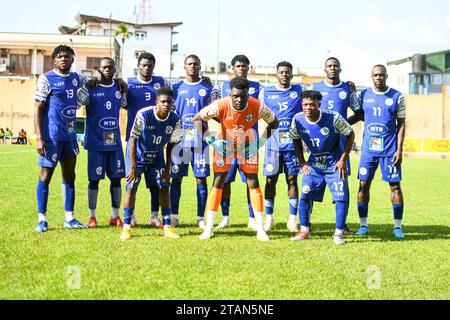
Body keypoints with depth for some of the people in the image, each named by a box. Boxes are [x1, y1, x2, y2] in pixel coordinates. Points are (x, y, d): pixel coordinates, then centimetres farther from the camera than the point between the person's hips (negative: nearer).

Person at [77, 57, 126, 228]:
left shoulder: (120, 87, 8)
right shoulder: (90, 87, -6)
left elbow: (128, 105, 25)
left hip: (115, 142, 4)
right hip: (96, 143, -4)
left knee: (116, 178, 5)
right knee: (94, 179, 1)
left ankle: (115, 216, 15)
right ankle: (92, 216, 12)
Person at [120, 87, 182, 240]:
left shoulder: (175, 120, -18)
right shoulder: (143, 115, -29)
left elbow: (171, 144, -4)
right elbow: (133, 139, -22)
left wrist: (167, 167, -5)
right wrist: (133, 167, -23)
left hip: (157, 157, 4)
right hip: (138, 155, -3)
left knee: (164, 187, -2)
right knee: (132, 188, -10)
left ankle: (167, 227, 5)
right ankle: (126, 227, -2)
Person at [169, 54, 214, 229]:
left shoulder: (207, 88, 8)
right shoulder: (176, 88, 10)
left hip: (200, 139, 0)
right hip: (179, 138, 1)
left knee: (201, 178, 1)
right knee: (176, 178, 2)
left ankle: (201, 217, 8)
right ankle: (174, 216, 10)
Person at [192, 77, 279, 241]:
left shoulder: (257, 107, -27)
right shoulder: (221, 105, -30)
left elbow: (274, 122, -7)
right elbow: (197, 119, -16)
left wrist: (261, 141, -12)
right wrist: (211, 140, -17)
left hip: (247, 144, 1)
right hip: (225, 143, -1)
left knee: (253, 183, -3)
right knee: (218, 183, -4)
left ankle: (260, 229, 3)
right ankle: (208, 228, 3)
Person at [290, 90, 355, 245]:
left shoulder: (333, 118, -23)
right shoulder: (298, 119, -12)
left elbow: (350, 134, -10)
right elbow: (296, 139, 8)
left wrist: (343, 159, -12)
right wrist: (302, 162, 2)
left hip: (334, 164, -3)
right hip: (314, 164, 3)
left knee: (341, 197, -9)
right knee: (305, 195, -2)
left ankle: (338, 233, 1)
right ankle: (304, 231, 12)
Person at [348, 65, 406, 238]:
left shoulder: (397, 97, -1)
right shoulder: (364, 95, 5)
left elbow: (401, 124, -1)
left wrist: (399, 150, -7)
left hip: (390, 149, -2)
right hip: (368, 148, 2)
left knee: (395, 185, -1)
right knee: (364, 184, 1)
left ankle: (398, 227, 7)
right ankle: (363, 225, 10)